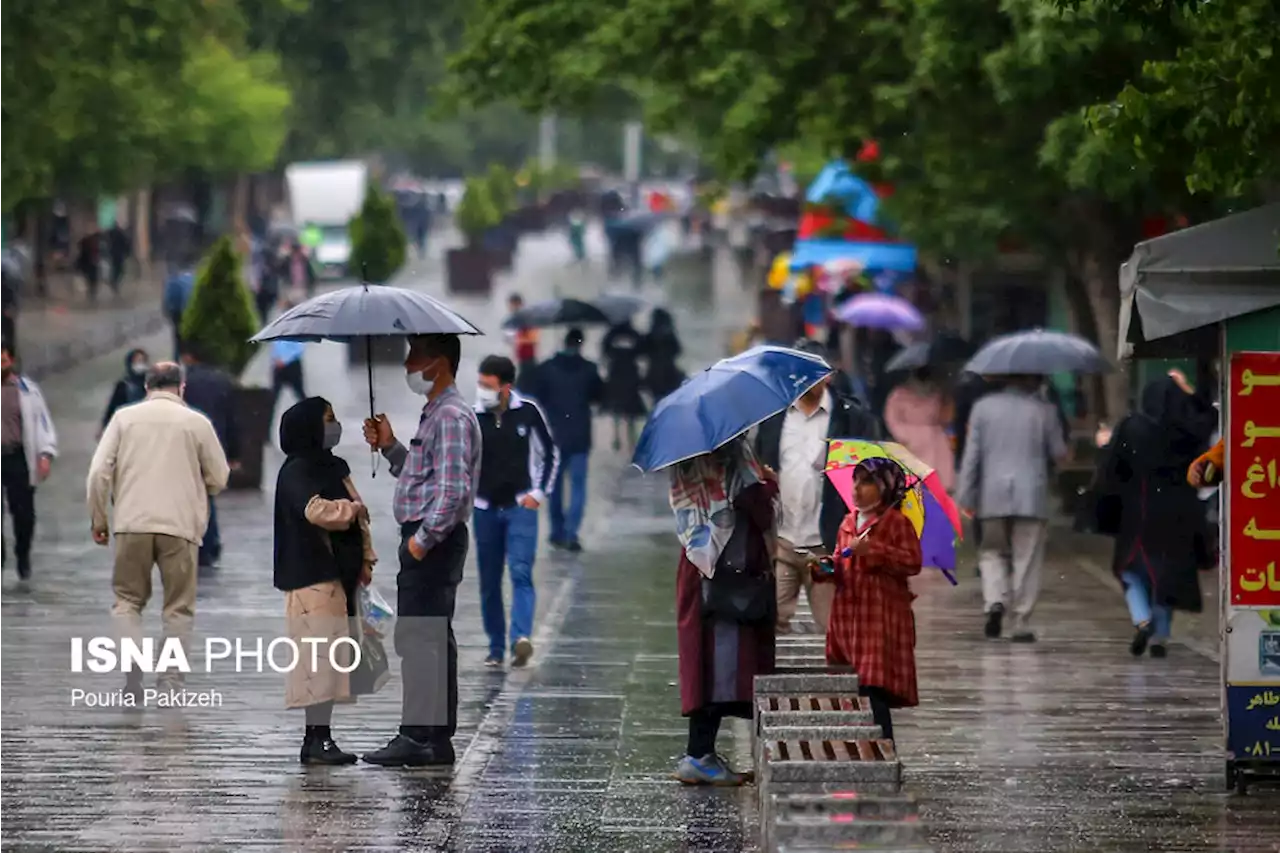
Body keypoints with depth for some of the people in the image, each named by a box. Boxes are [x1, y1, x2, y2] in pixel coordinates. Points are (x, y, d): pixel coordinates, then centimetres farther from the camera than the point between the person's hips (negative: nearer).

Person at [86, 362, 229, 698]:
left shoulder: (125, 418, 5)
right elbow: (219, 479, 7)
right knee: (179, 607, 9)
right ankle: (172, 681, 5)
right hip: (180, 526, -1)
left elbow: (99, 471, 0)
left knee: (128, 599, 12)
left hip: (132, 523, 1)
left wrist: (98, 519, 10)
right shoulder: (197, 423, 3)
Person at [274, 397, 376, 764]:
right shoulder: (296, 473, -10)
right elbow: (316, 511, -26)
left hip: (339, 575, 9)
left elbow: (358, 516, 21)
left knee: (332, 660, 8)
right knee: (320, 656, -11)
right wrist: (351, 509, -8)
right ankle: (316, 738, -10)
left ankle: (321, 736, 11)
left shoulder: (336, 468, 17)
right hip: (312, 579, -9)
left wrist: (365, 559, 10)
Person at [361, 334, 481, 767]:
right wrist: (390, 447, 14)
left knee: (417, 638, -12)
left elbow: (453, 489, -23)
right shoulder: (435, 414, 18)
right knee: (431, 640, 12)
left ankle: (417, 737, -13)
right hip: (426, 540, 11)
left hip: (434, 541, -11)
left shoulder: (452, 417, -15)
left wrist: (423, 539, -21)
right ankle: (438, 739, 15)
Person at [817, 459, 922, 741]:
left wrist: (873, 550, -17)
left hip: (881, 617, -7)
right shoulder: (848, 524, 18)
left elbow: (912, 562, -12)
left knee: (873, 689, -14)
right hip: (849, 614, 7)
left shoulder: (896, 522, -3)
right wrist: (827, 568, 4)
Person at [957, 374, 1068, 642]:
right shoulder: (1043, 411, -1)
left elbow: (971, 455, 2)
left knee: (993, 552, 15)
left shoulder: (983, 407, 3)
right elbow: (1059, 453, 5)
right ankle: (1021, 624, 2)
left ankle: (995, 600, -10)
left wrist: (965, 497, 5)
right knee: (1027, 560, 4)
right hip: (1032, 497, -1)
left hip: (993, 497, 1)